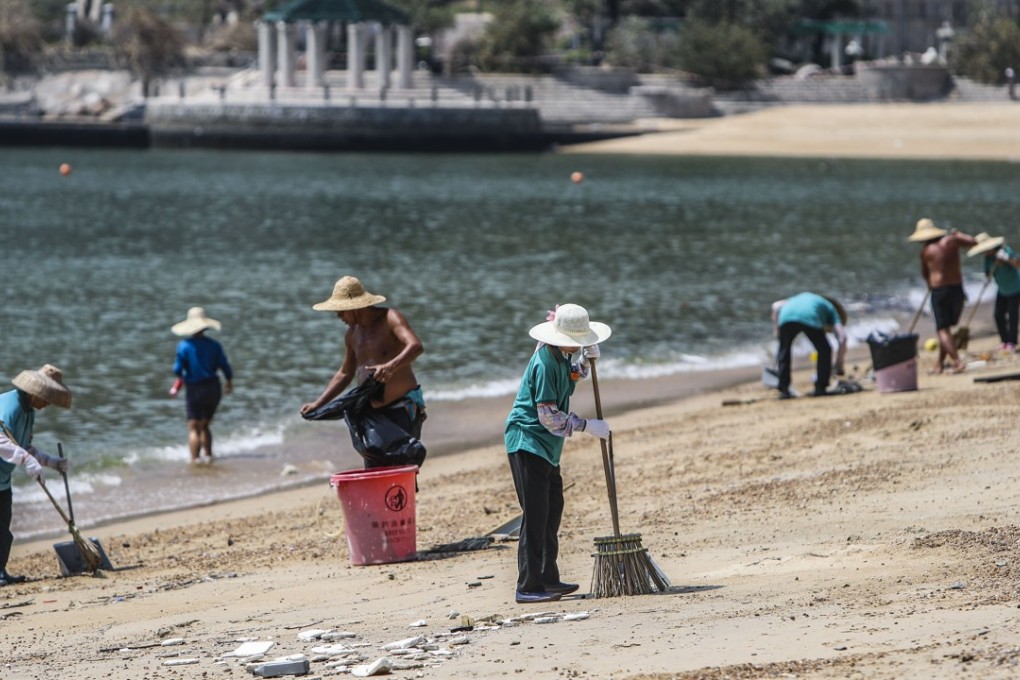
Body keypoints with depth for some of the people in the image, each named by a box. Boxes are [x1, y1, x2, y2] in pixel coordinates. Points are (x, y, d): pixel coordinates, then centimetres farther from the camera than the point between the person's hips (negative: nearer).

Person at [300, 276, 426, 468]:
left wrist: (391, 366, -46)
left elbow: (416, 346, -28)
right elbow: (345, 374, 25)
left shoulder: (390, 319, -11)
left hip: (403, 409, -7)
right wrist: (318, 404, 16)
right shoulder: (352, 334, 12)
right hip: (373, 413, 7)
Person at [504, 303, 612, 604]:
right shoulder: (545, 362, -22)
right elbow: (549, 417, -23)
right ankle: (528, 587, -10)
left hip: (546, 444, 10)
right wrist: (587, 425, -16)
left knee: (553, 508, 17)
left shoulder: (562, 356, 7)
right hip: (527, 441, -10)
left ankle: (548, 579, 27)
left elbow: (574, 375, 31)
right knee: (535, 514, -11)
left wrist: (588, 357, 9)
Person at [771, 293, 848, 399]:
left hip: (786, 316, 3)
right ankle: (820, 389, 18)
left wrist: (776, 330, 28)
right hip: (809, 318, -3)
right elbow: (842, 337, 18)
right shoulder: (831, 310, 34)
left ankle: (783, 389, 21)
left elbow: (776, 306, 30)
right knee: (825, 351, 21)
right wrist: (839, 366, 23)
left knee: (784, 350, 26)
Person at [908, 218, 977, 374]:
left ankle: (957, 361, -22)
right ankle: (940, 364, 23)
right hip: (957, 289, 5)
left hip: (939, 291, -5)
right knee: (946, 327, 19)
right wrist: (958, 234, 29)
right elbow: (973, 242, 14)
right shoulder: (951, 241, 2)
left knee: (943, 330, -5)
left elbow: (924, 273, 12)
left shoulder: (926, 250, -3)